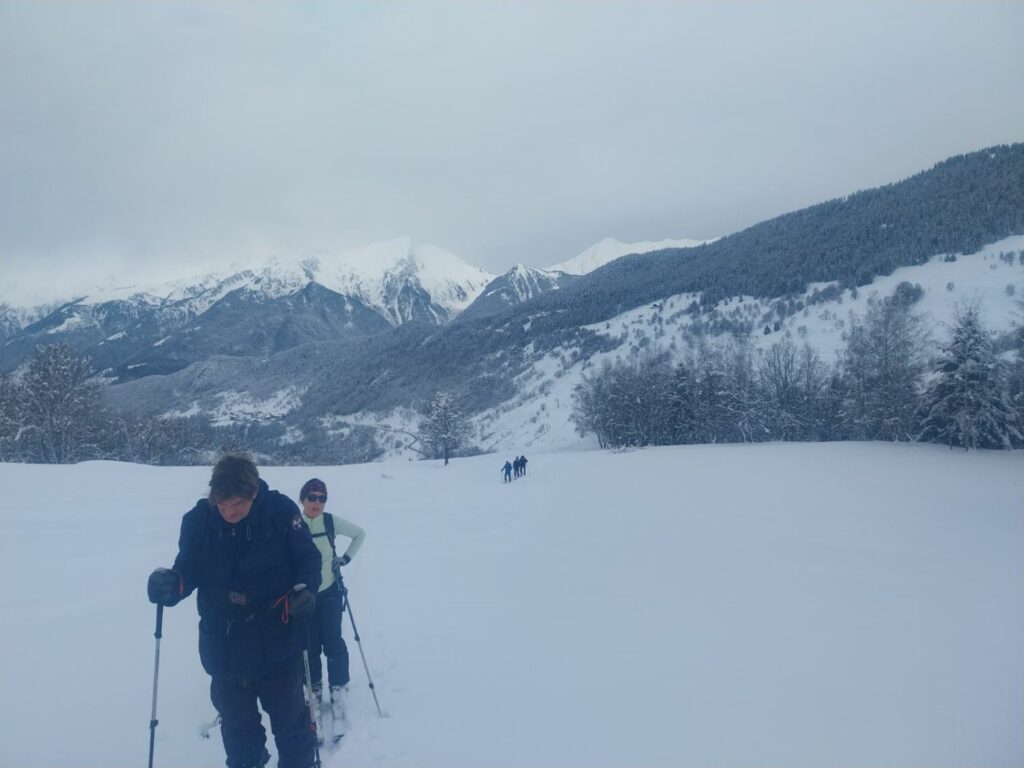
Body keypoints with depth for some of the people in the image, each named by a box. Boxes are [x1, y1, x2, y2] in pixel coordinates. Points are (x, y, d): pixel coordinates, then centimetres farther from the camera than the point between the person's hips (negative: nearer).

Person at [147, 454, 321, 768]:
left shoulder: (281, 510, -16)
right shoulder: (197, 519, -11)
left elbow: (308, 557, -6)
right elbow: (189, 570, -4)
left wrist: (305, 589, -24)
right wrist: (171, 583, -25)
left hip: (278, 641, -2)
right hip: (224, 644, 2)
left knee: (290, 717, 12)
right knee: (236, 720, 21)